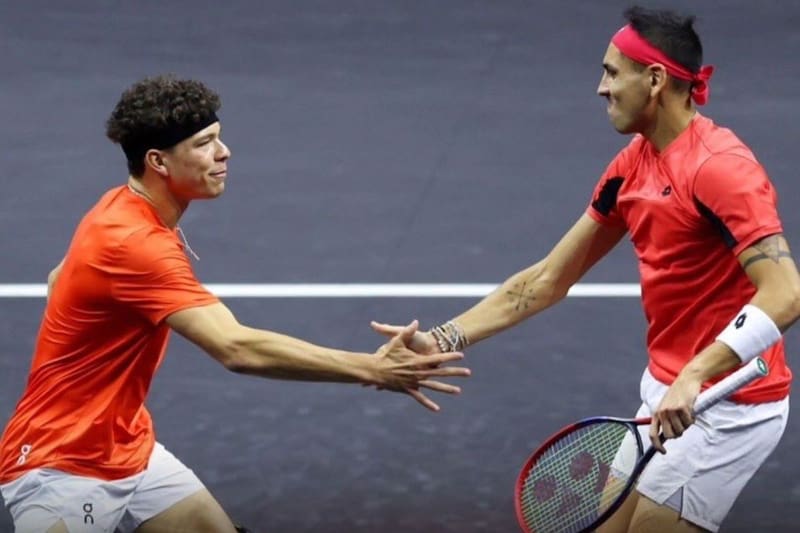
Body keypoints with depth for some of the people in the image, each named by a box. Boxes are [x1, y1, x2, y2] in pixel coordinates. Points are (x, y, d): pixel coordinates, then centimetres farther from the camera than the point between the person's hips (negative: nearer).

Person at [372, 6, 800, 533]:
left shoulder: (718, 168, -21)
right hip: (668, 395, 9)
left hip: (725, 407, -9)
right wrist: (443, 340, 2)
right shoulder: (632, 166, 6)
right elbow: (547, 280, 10)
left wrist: (694, 376, -41)